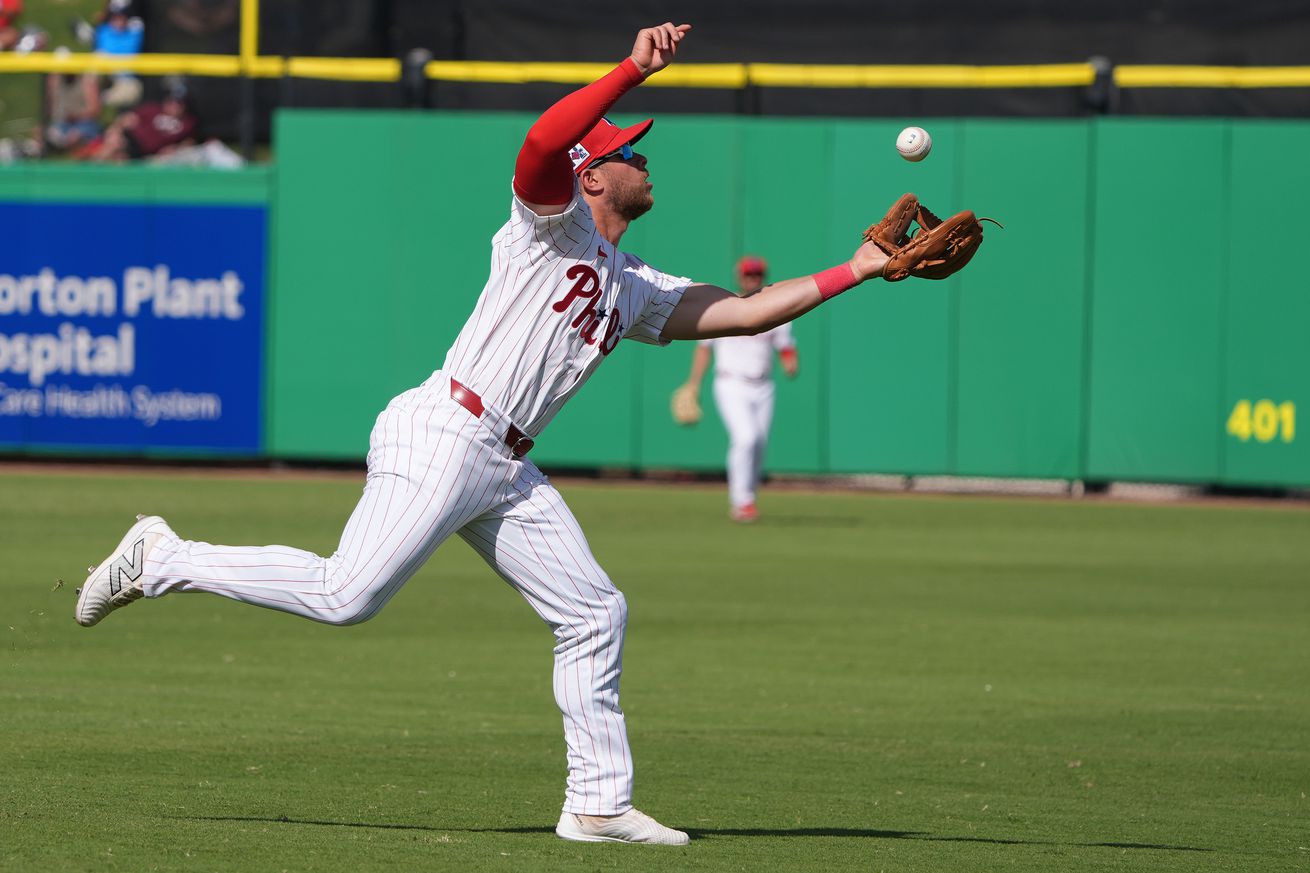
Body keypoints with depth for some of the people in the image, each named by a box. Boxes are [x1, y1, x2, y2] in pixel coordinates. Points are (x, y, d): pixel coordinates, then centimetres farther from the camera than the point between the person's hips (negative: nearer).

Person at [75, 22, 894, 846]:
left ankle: (599, 803, 8)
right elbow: (545, 139, -21)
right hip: (443, 437, -9)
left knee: (595, 614, 4)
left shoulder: (640, 291, 22)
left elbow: (744, 311, 19)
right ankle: (164, 560, -3)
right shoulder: (553, 221, 0)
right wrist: (635, 69, -23)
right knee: (347, 596, -17)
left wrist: (857, 271, 14)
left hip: (509, 471, 9)